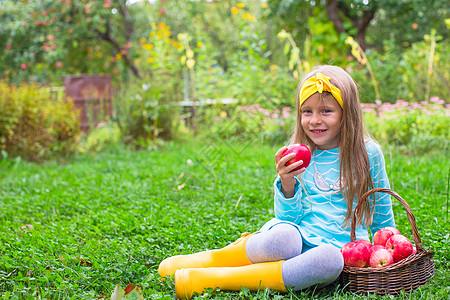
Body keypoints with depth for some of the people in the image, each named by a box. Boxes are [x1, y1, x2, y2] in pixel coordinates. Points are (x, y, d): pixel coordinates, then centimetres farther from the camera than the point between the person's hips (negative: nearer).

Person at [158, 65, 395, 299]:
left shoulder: (368, 154, 3)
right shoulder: (298, 157, 6)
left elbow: (382, 213, 17)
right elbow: (289, 217, 0)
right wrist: (286, 184, -16)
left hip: (339, 247, 0)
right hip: (298, 234, 0)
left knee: (330, 259, -39)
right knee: (283, 238, -39)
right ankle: (208, 260, -15)